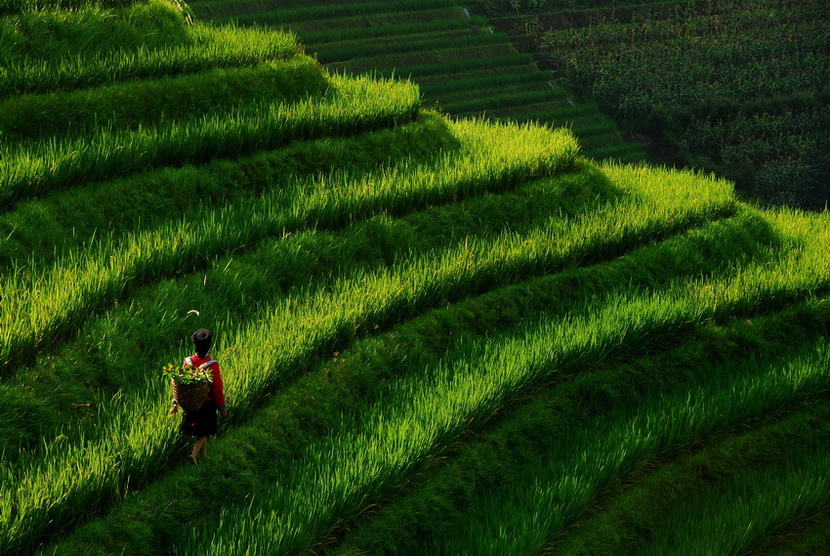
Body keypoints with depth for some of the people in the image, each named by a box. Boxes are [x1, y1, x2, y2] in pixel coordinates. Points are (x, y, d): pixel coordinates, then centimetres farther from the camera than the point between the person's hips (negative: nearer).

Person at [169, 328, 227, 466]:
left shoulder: (188, 362, -8)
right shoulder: (212, 365, -20)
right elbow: (218, 388, -14)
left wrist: (176, 403, 10)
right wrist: (222, 407, -2)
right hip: (207, 404, -4)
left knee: (202, 430, 21)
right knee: (203, 432, 6)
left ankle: (203, 454, 33)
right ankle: (194, 453, -14)